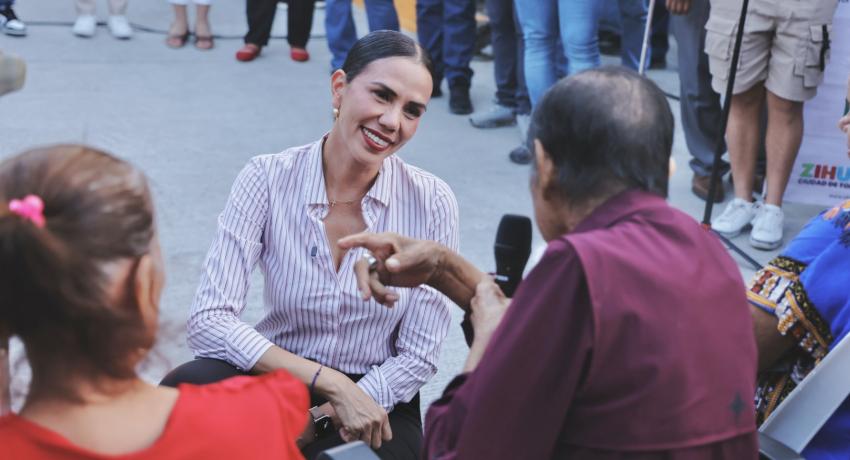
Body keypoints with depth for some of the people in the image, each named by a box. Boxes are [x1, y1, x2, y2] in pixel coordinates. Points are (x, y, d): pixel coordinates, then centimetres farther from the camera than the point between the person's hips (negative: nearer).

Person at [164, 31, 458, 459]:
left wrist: (318, 421, -17)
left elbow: (419, 356, -7)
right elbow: (208, 322, -19)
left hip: (377, 401, 0)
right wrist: (330, 382, -26)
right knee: (188, 388, -30)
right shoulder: (268, 179, -11)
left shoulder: (431, 202, -10)